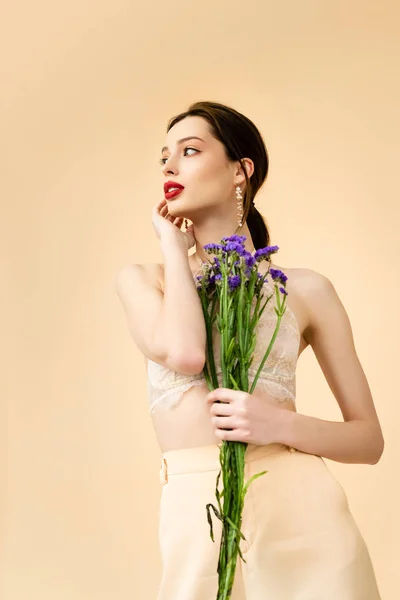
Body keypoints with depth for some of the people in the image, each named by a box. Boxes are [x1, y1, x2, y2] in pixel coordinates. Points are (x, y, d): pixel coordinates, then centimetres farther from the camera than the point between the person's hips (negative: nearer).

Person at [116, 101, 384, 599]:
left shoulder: (304, 290, 4)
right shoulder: (142, 281, 9)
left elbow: (369, 439, 6)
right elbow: (184, 353, -14)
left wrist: (280, 425, -12)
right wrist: (173, 246, 1)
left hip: (301, 508, 0)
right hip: (196, 520, 1)